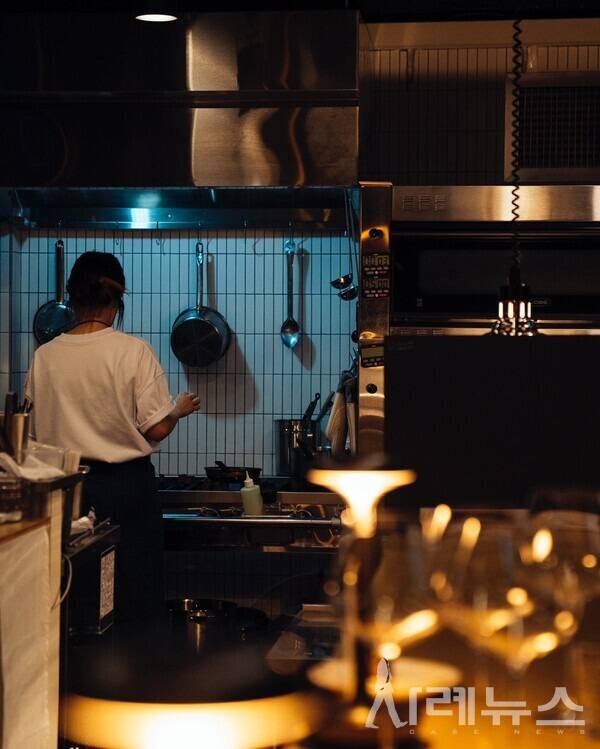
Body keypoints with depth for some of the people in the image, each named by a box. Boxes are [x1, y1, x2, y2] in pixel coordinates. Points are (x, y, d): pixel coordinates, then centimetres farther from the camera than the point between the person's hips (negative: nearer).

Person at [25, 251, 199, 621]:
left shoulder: (45, 356, -1)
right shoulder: (134, 351, -10)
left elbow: (36, 431, 6)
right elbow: (157, 428, -10)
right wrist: (180, 409, 10)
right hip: (127, 483, -3)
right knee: (133, 591, 7)